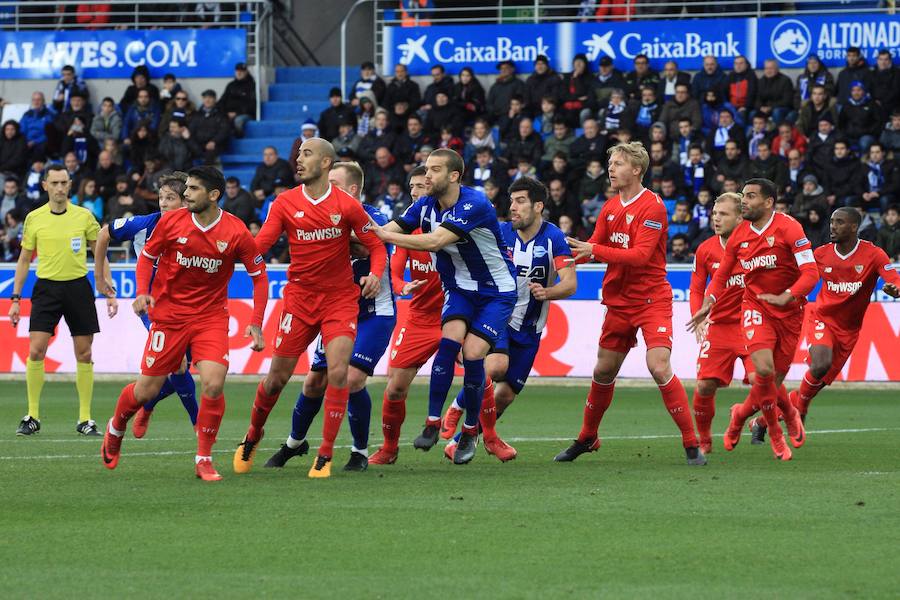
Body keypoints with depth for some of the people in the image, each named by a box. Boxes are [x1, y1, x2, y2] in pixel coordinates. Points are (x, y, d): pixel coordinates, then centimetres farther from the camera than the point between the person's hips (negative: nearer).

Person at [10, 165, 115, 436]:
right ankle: (32, 417, 0)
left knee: (84, 355, 1)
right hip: (46, 287, 0)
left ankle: (85, 419, 9)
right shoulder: (34, 218, 2)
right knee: (36, 351, -10)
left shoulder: (84, 216, 1)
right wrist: (15, 298, 4)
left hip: (78, 287, 0)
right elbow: (24, 261, 10)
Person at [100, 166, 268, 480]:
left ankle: (204, 459, -2)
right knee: (147, 390, 2)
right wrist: (142, 292, -10)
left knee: (213, 384, -19)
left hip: (211, 317, 0)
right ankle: (115, 428, 35)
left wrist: (256, 324, -8)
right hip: (168, 314, 0)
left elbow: (259, 275, 0)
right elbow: (147, 256, 8)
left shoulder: (236, 232, -10)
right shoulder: (171, 221, -7)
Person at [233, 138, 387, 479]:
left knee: (338, 371, -17)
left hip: (340, 299, -1)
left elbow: (376, 246, 1)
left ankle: (325, 456, -7)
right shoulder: (285, 203, -1)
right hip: (299, 298, 1)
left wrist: (376, 274, -19)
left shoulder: (347, 205, -5)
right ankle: (253, 435, 32)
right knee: (277, 377, 4)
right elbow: (257, 247, -6)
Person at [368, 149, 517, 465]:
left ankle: (470, 431, 3)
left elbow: (434, 241, -35)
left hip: (497, 291, -5)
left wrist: (384, 235, -36)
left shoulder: (474, 205, -26)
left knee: (472, 353, -17)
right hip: (459, 289, 5)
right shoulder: (424, 206, -4)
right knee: (450, 340, -21)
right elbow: (387, 231, -10)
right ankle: (433, 424, -16)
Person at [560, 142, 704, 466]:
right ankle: (587, 439, 31)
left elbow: (640, 255, -23)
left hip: (652, 300, -7)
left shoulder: (652, 207, -14)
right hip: (619, 302, 7)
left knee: (660, 368, -19)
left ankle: (692, 445, -12)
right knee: (603, 371, 13)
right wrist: (572, 250, -8)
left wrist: (594, 250, -27)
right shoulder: (610, 207, 8)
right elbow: (593, 247, 12)